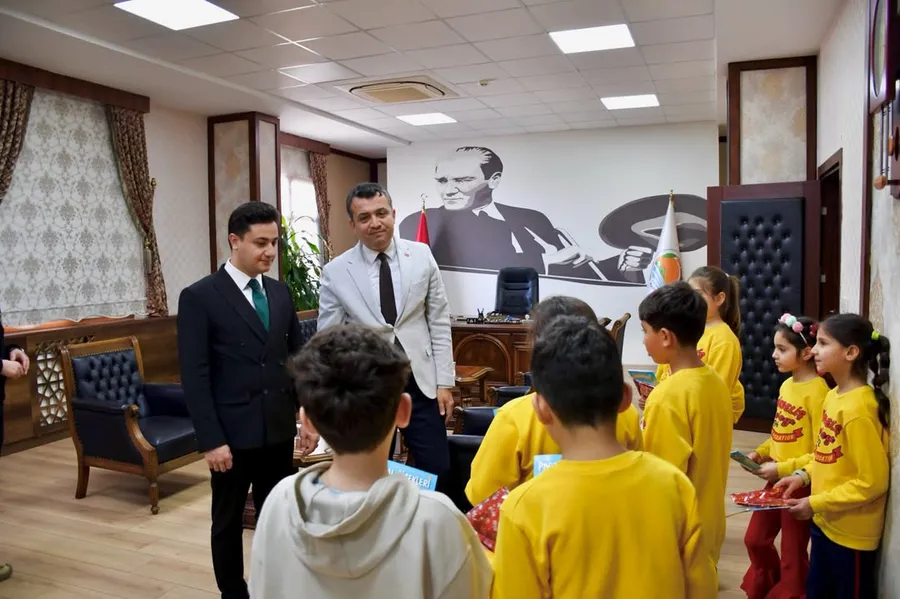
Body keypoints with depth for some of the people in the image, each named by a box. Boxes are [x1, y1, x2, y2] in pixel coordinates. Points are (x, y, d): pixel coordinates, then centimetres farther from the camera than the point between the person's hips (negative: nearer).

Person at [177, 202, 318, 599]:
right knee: (228, 522, 14)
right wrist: (211, 440, -15)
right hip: (233, 434, -4)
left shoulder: (280, 292, 6)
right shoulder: (199, 297, -10)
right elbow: (194, 377, -12)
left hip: (279, 430, 5)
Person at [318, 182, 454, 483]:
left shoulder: (421, 256, -1)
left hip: (421, 382, 1)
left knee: (437, 473, 8)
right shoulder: (335, 272, -5)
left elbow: (439, 322, 3)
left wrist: (445, 381, 1)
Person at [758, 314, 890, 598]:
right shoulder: (834, 396, 2)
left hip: (850, 532, -8)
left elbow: (873, 481, -22)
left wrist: (815, 503, -18)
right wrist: (804, 474, 0)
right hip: (825, 522, 8)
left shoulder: (858, 409, -24)